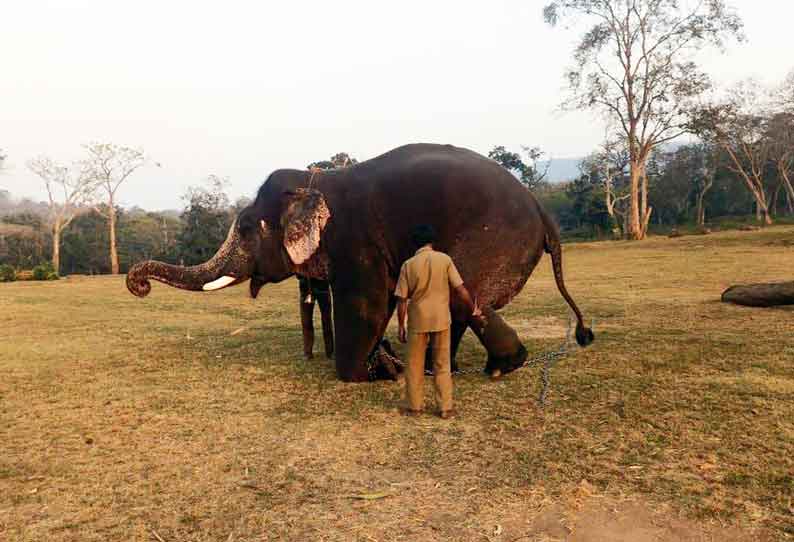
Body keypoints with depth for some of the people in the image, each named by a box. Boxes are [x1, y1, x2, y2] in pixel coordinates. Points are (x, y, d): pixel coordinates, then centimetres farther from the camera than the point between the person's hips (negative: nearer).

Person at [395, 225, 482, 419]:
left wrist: (401, 326, 5)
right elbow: (460, 289, -6)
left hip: (418, 321, 0)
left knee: (415, 365, 13)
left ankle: (415, 407, 20)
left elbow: (402, 300, -4)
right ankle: (446, 408, 15)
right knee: (442, 365, 11)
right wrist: (474, 310, 8)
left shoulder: (408, 265, -5)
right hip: (441, 319, 1)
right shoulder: (444, 259, -5)